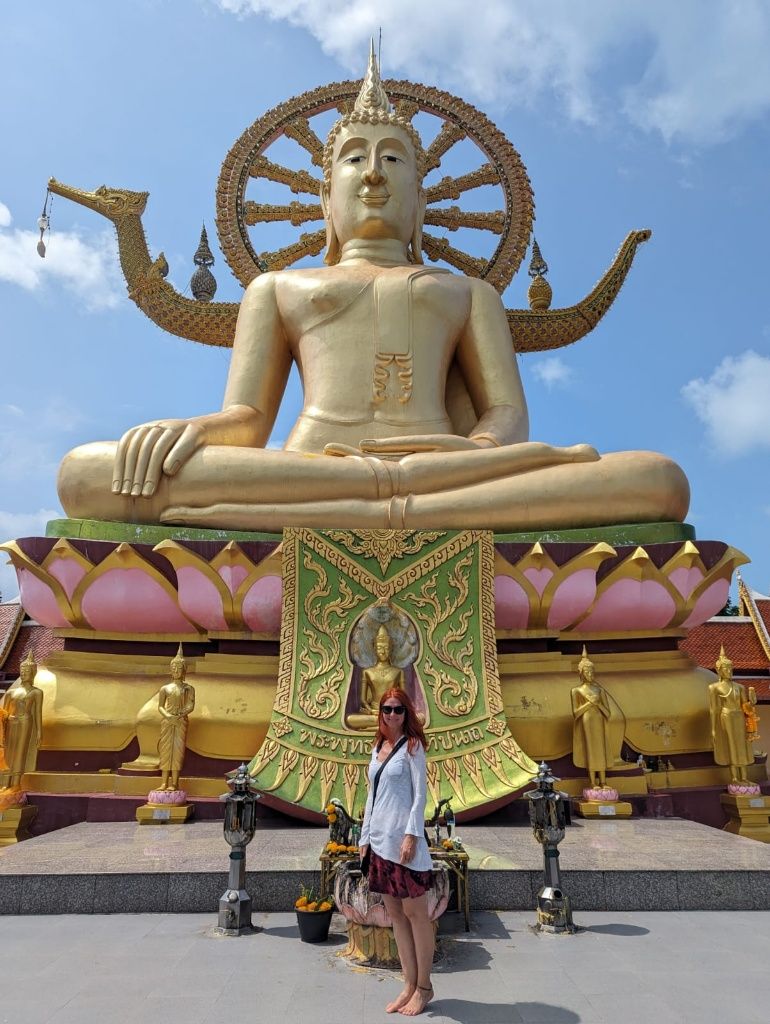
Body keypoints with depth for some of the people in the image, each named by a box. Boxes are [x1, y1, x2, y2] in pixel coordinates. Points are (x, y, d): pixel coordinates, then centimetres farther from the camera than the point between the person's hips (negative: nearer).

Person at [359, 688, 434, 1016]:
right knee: (395, 913, 11)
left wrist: (412, 835, -17)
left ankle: (423, 986, 15)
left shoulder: (412, 745, -5)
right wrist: (365, 835, 13)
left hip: (403, 838, -6)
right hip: (379, 839, 6)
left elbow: (419, 794, -10)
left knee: (414, 912, 3)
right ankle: (409, 985, 20)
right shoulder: (378, 747, 12)